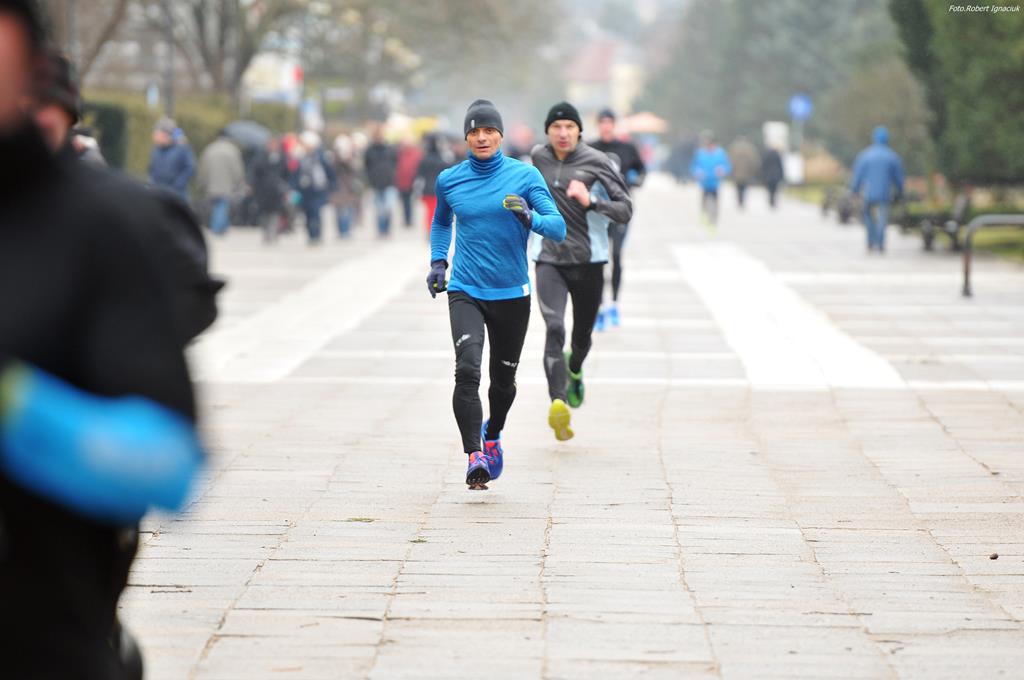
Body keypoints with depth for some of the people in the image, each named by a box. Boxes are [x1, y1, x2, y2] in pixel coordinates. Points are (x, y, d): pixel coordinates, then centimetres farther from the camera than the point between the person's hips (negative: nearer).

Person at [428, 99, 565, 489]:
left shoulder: (525, 176, -3)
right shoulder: (450, 180, 4)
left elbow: (559, 229, -8)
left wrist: (530, 218, -27)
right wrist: (438, 261, 10)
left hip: (512, 294, 0)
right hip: (465, 292, 0)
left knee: (503, 379, 13)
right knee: (467, 370, -21)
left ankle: (492, 435, 43)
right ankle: (474, 456, -23)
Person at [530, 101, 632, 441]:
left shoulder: (596, 162, -7)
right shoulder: (539, 157, 5)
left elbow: (625, 211, -12)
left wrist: (591, 201, -26)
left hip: (588, 261, -1)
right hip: (549, 259, 1)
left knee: (582, 336, 13)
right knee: (554, 327, -20)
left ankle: (574, 370, 50)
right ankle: (558, 403, -32)